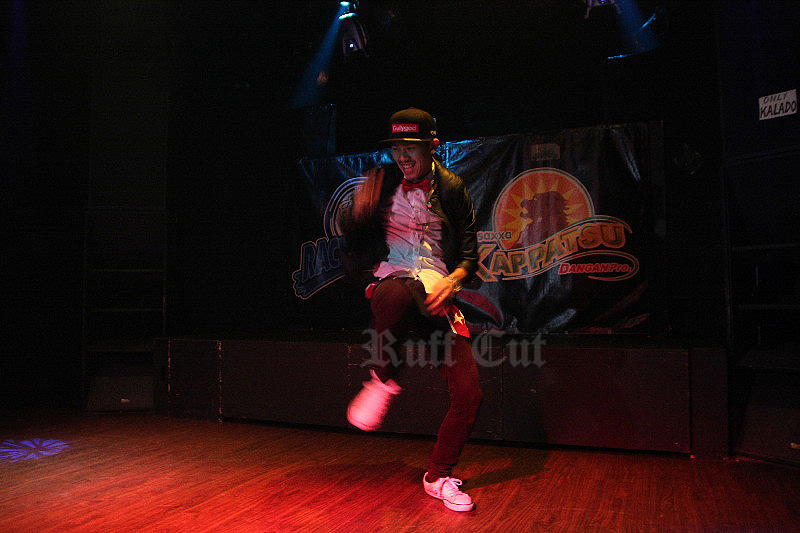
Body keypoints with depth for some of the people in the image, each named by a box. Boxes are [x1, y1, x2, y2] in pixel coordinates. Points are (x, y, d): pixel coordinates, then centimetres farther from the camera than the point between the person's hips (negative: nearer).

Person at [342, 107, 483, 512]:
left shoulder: (451, 188, 8)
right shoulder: (380, 183, 9)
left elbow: (470, 253, 8)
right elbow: (353, 246, 10)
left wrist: (452, 280, -12)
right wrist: (359, 211, -10)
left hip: (437, 296, 2)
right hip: (392, 283, -2)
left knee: (469, 394, -5)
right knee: (395, 292, -43)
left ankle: (439, 477, 20)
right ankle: (383, 380, -14)